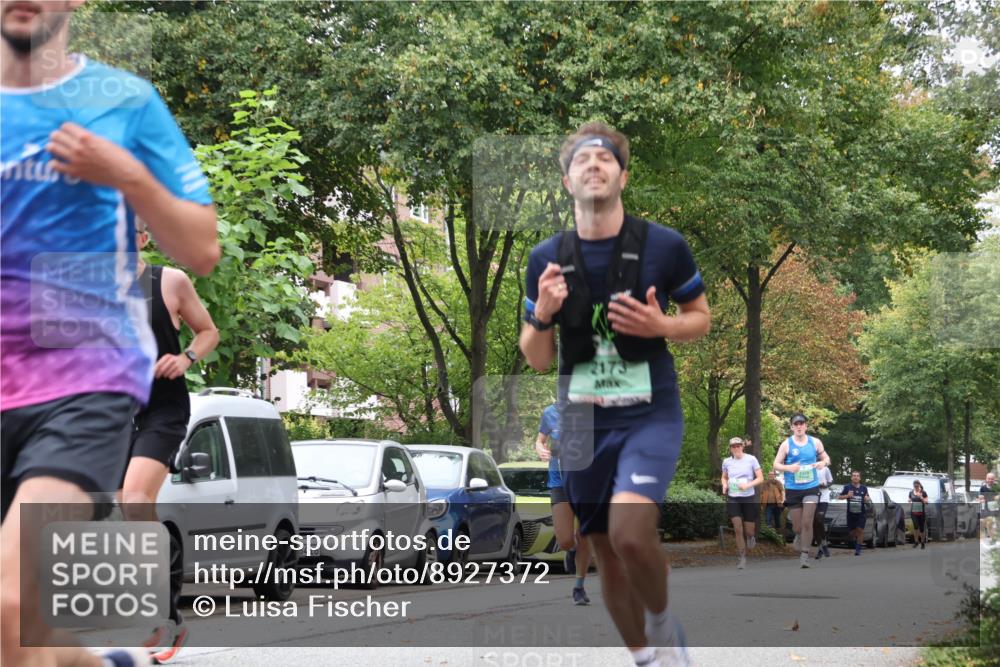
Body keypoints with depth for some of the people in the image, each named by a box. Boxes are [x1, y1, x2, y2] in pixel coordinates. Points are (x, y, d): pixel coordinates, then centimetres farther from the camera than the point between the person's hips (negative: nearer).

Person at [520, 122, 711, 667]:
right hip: (583, 420, 4)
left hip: (651, 415, -3)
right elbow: (536, 360, 7)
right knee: (607, 555, 10)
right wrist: (542, 313, -14)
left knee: (630, 532, -25)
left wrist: (660, 326, -14)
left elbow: (700, 318, 8)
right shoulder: (546, 258, 1)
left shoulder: (664, 245, -6)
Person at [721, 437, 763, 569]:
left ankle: (751, 536, 42)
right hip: (733, 499, 1)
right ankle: (742, 558, 0)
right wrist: (725, 485, -2)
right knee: (738, 529, -10)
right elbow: (724, 477, 20)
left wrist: (748, 485, -19)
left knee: (749, 532, 4)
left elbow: (760, 478, -3)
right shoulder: (727, 462, 3)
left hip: (749, 498, -1)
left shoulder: (751, 459, -5)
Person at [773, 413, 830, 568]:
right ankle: (799, 537, 41)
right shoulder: (786, 444, -1)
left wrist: (823, 463, -10)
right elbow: (776, 464, 0)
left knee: (807, 522, -13)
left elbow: (826, 458, 15)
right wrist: (788, 468, -20)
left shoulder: (815, 442, 4)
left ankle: (804, 555, -6)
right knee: (797, 526, 5)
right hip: (792, 489, 0)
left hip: (811, 487, 0)